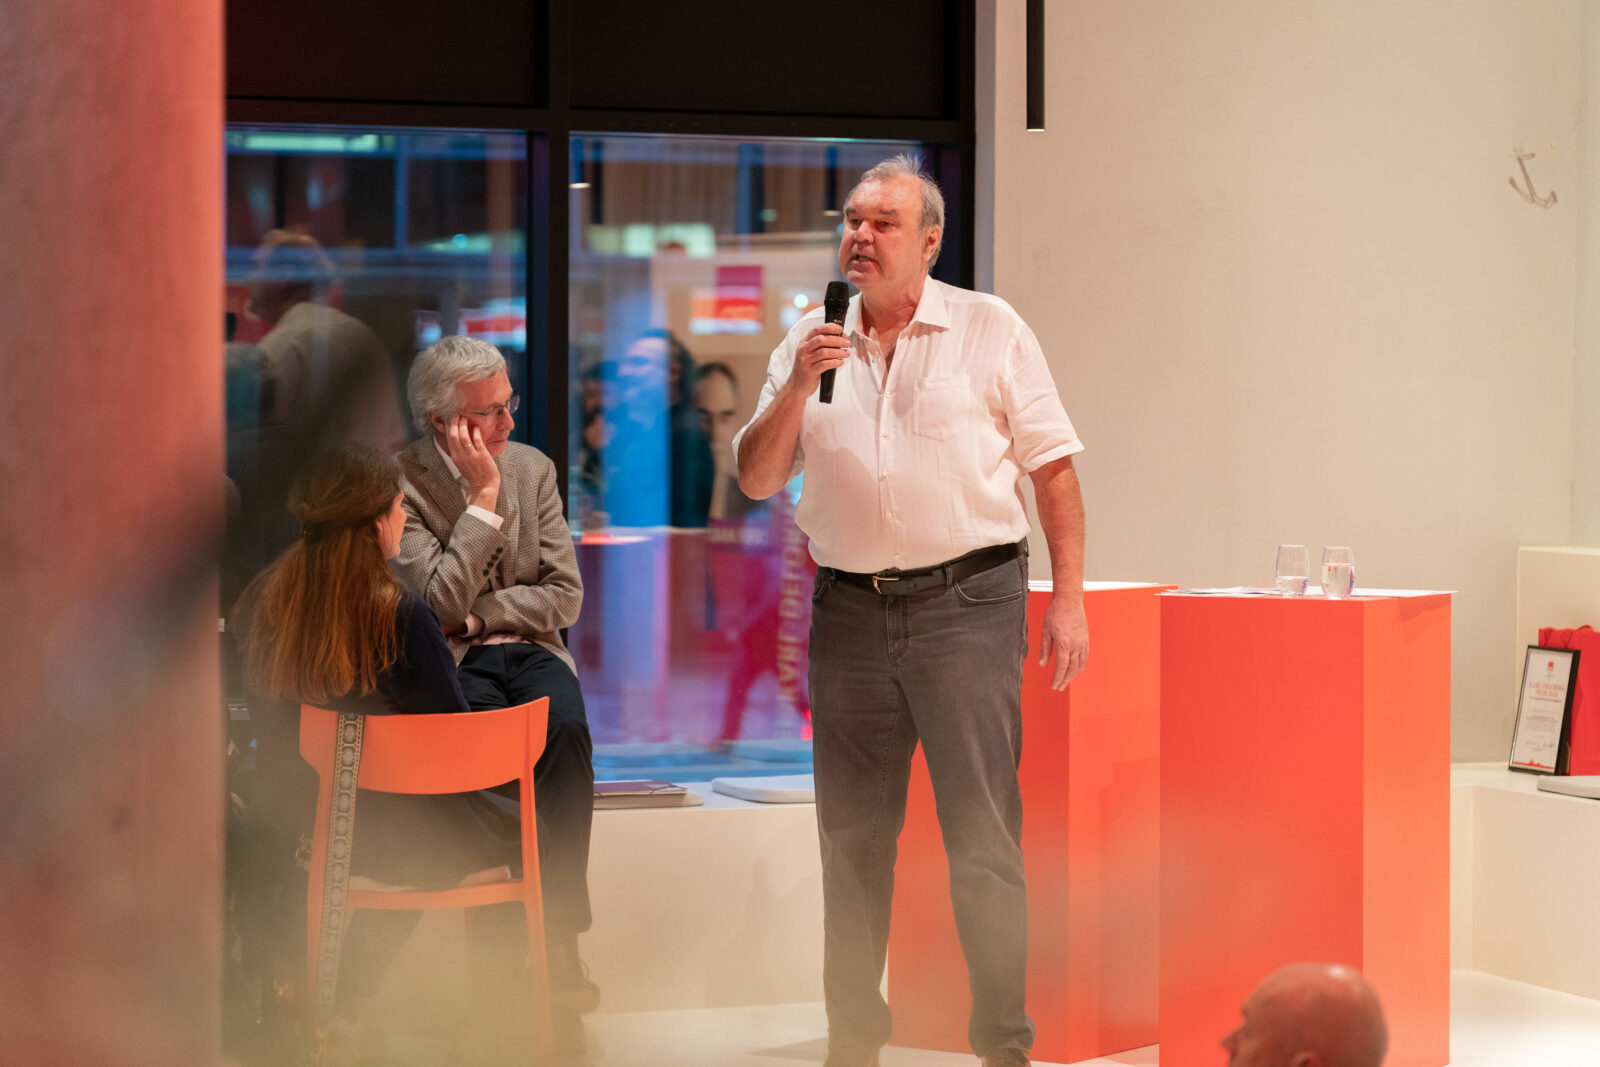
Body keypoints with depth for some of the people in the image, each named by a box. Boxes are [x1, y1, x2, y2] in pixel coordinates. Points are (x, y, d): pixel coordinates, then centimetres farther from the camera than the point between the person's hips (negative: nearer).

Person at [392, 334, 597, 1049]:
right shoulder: (400, 481, -5)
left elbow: (563, 595, 7)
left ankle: (557, 933, -31)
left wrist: (478, 616, -6)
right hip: (450, 667, -3)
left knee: (566, 728, -32)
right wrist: (483, 497, -14)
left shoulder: (532, 467, 10)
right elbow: (441, 602, -15)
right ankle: (552, 960, -30)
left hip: (527, 650, 4)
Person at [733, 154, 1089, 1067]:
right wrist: (799, 387, -8)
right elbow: (757, 481, 8)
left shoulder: (990, 331, 2)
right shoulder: (810, 341, 11)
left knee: (984, 834, -7)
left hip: (967, 604, -4)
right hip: (849, 608, 4)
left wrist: (1070, 597, -5)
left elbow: (1054, 467, 2)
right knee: (852, 835, 8)